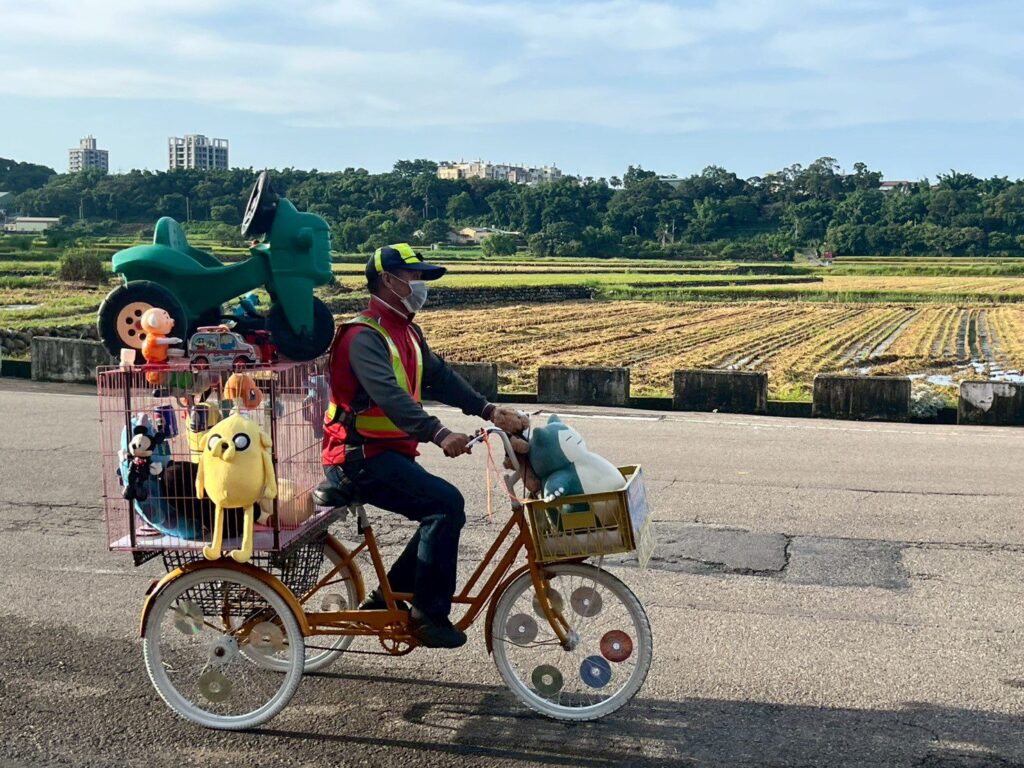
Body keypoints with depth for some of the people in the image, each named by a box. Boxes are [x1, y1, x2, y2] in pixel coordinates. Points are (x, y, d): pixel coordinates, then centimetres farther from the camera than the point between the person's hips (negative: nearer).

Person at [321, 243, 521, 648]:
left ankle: (387, 599, 14)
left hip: (388, 453, 10)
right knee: (447, 503, -21)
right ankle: (429, 614, -12)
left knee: (445, 513, 5)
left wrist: (488, 410, 1)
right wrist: (439, 434, -44)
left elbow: (439, 377, 13)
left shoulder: (407, 333, 15)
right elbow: (388, 394, -32)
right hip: (361, 457, -10)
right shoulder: (364, 336, -17)